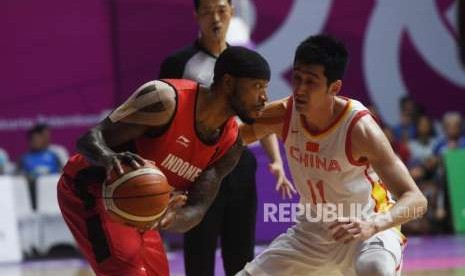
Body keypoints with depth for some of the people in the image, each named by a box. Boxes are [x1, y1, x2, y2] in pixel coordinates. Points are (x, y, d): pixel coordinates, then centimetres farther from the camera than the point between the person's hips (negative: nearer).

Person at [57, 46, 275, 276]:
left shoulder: (230, 145, -7)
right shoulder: (168, 99, -29)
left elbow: (198, 208, -14)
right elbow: (91, 138, -30)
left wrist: (173, 218, -39)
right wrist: (110, 158, -55)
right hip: (90, 189, -8)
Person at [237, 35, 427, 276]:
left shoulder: (360, 128, -27)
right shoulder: (282, 115, -14)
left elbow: (416, 200, -30)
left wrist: (373, 225, -49)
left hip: (366, 230, -6)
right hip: (311, 233, 6)